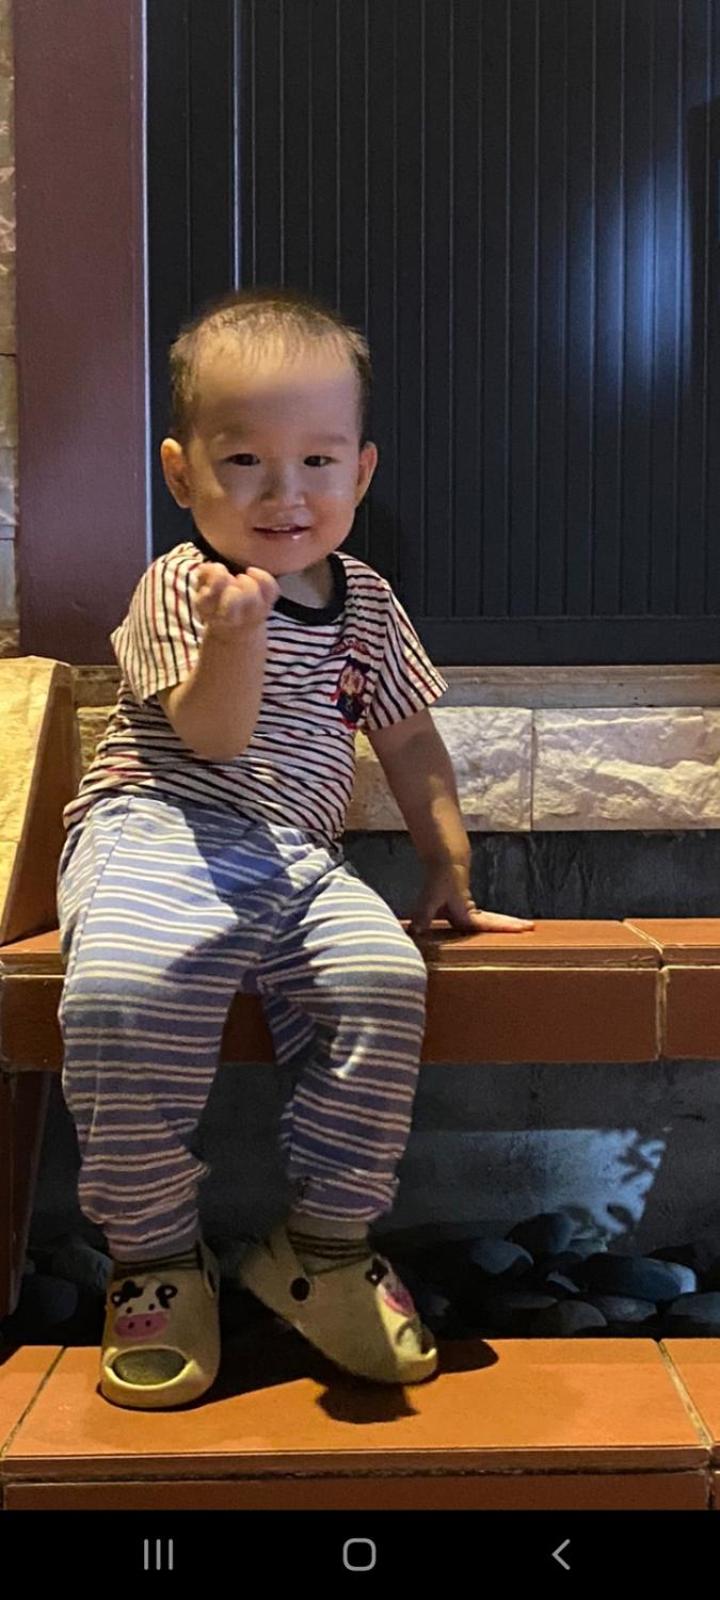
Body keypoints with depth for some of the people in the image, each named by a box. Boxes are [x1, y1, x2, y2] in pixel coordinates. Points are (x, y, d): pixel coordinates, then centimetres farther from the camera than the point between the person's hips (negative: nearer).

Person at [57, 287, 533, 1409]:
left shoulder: (367, 604, 16)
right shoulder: (182, 587, 1)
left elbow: (409, 738, 23)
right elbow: (214, 736, -11)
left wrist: (449, 867, 16)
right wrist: (238, 632, -30)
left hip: (296, 858, 4)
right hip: (155, 831, -4)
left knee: (382, 977, -26)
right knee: (123, 989, -34)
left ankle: (324, 1249, -7)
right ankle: (156, 1255, -12)